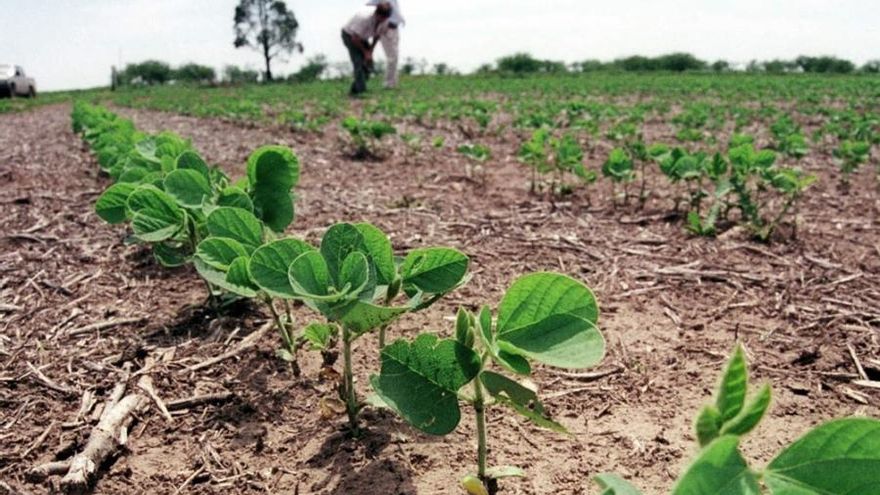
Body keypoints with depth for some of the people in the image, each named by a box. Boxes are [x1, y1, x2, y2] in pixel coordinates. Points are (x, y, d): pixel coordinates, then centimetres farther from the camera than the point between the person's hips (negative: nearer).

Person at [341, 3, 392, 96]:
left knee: (368, 65, 0)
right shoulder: (364, 18, -38)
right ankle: (361, 91, -20)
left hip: (363, 37, 6)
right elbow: (355, 38, -28)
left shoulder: (384, 22, -19)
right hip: (350, 36, -6)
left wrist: (370, 51, -4)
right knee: (359, 63, -20)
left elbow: (377, 36, 0)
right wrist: (365, 52, -18)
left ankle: (355, 90, 12)